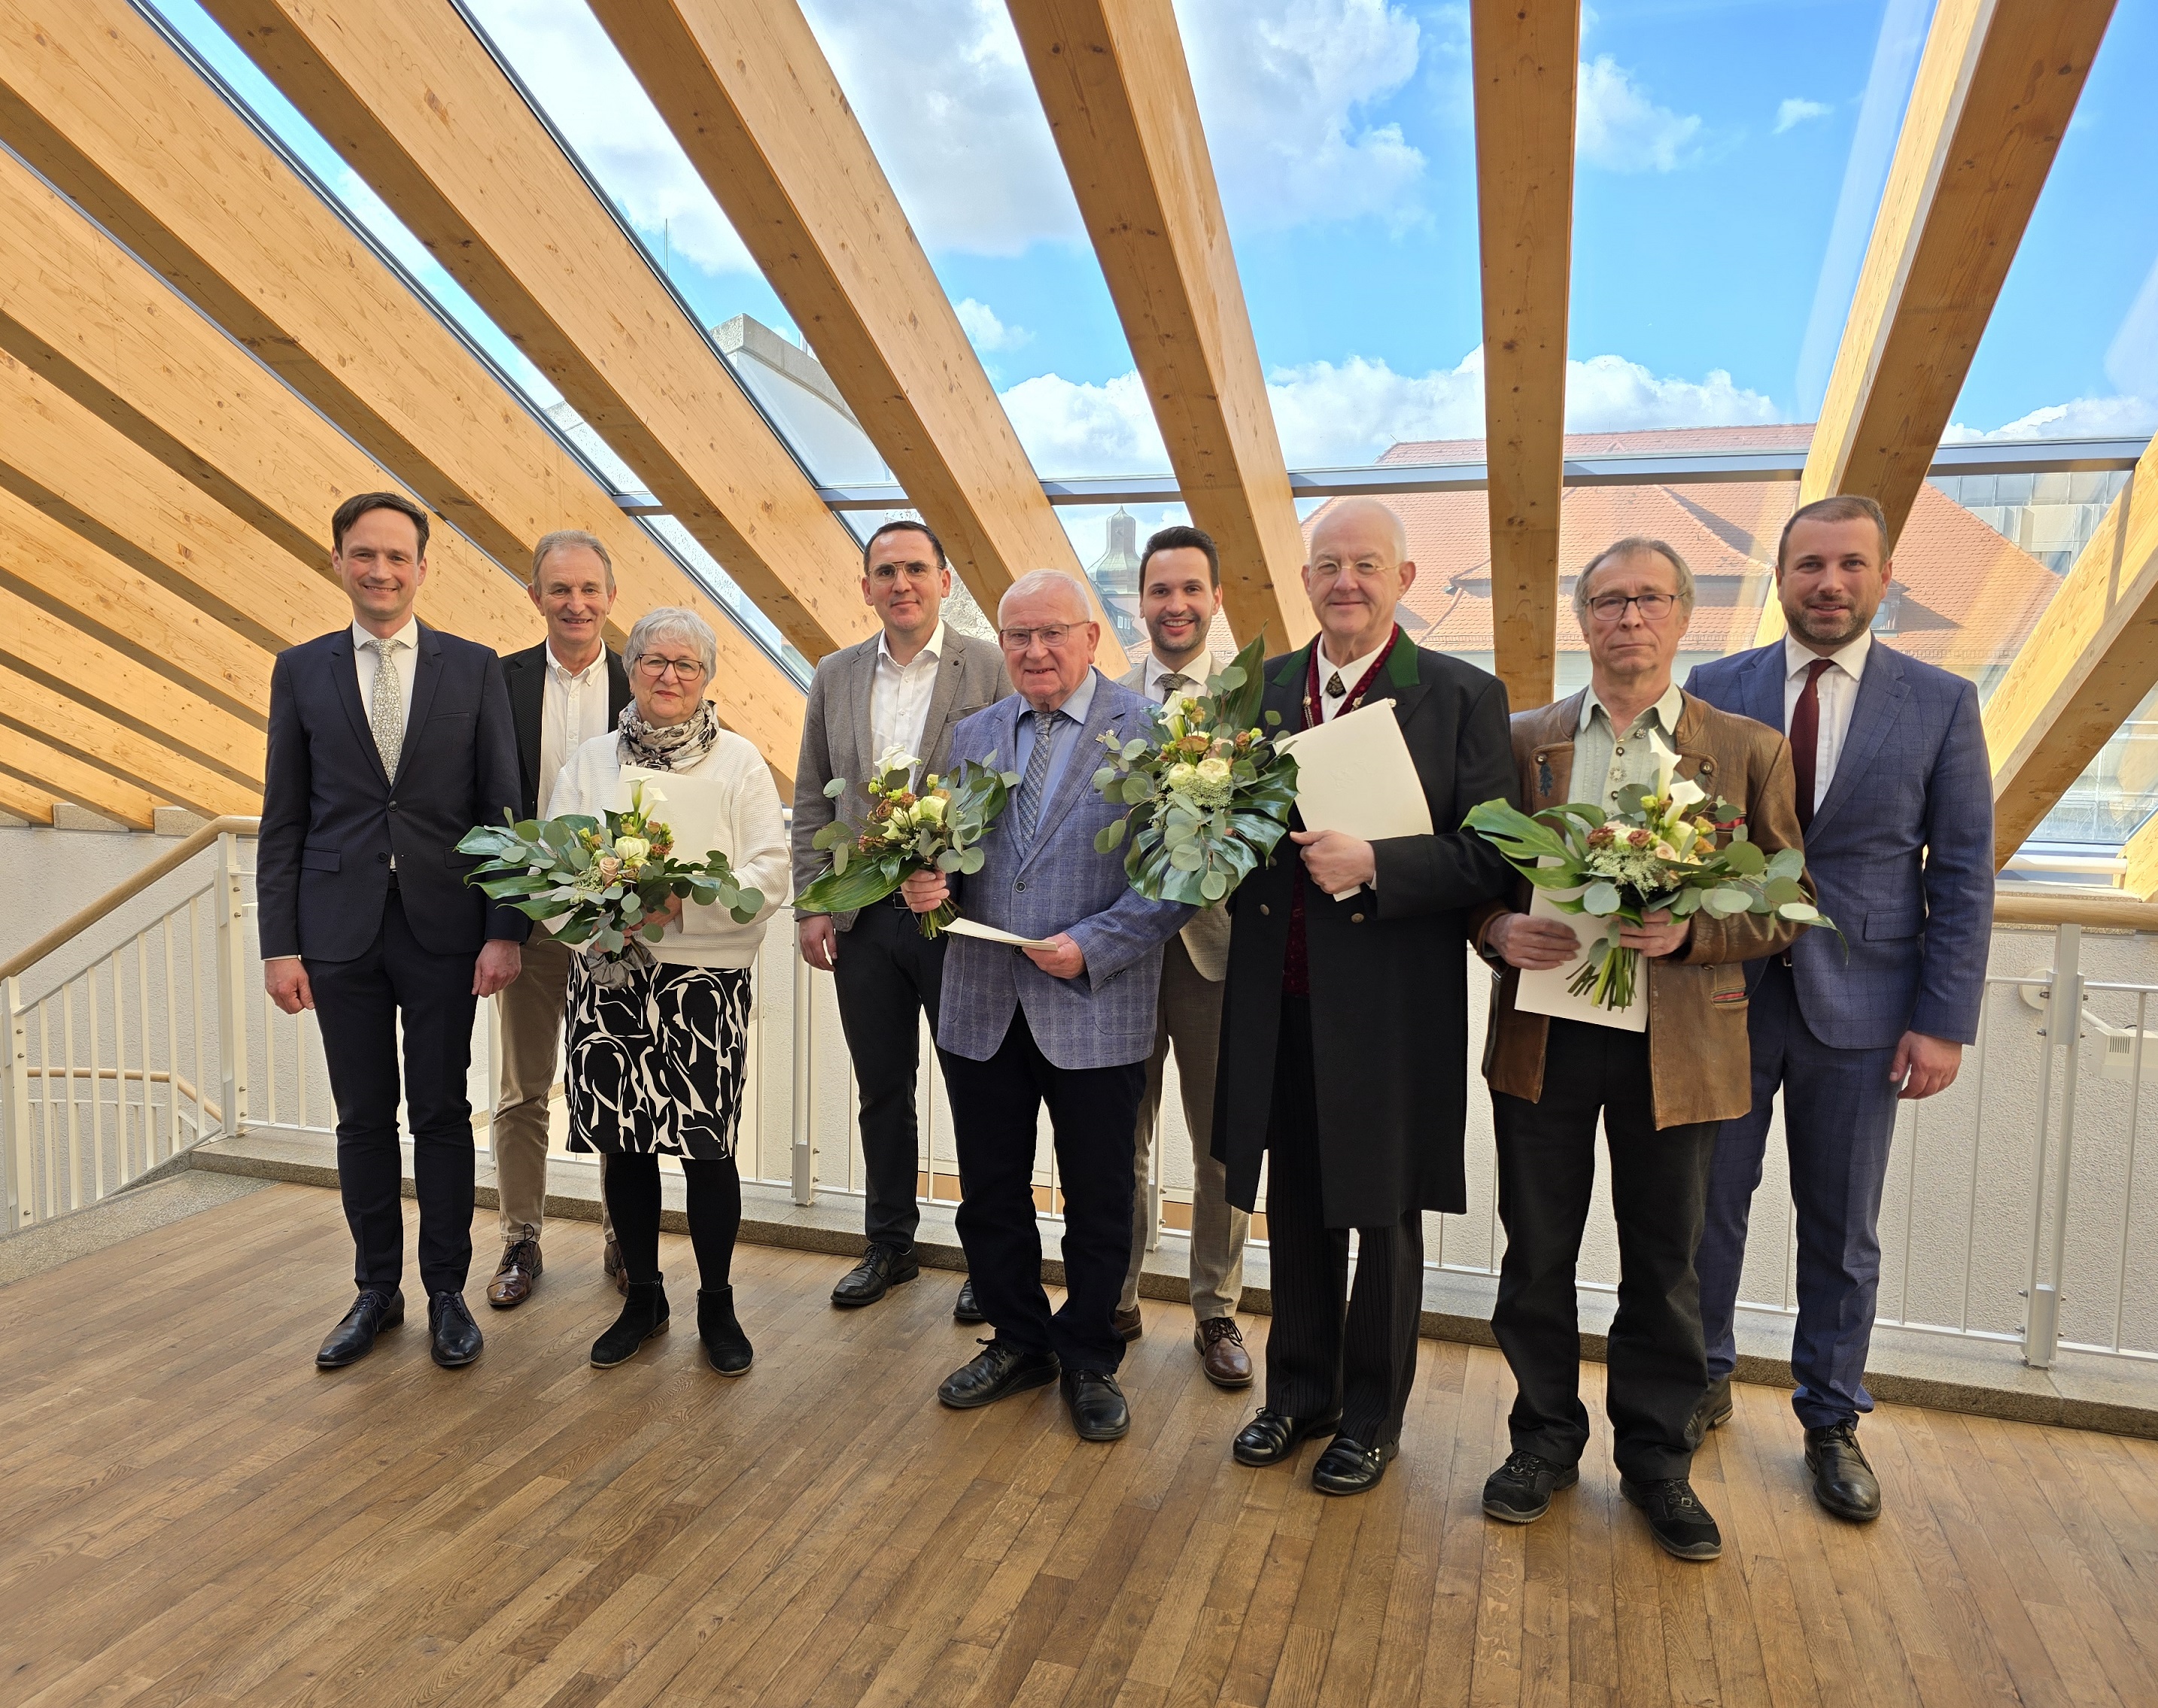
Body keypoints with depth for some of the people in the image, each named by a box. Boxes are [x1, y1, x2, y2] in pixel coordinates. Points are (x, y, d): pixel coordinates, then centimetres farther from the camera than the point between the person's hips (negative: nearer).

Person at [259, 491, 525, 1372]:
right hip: (341, 929, 1)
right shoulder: (300, 669, 6)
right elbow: (283, 820, 5)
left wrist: (505, 929, -7)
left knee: (442, 1114, 7)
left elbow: (502, 807, 0)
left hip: (442, 927, -1)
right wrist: (279, 943, 0)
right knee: (363, 1118, 10)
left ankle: (447, 1292, 21)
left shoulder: (473, 667, 2)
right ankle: (377, 1289, 26)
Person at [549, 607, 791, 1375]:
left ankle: (717, 1305, 18)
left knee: (705, 1146, -2)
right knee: (622, 1142, 8)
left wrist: (684, 902, -17)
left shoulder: (739, 761, 4)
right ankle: (643, 1298, 27)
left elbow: (770, 873, -4)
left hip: (705, 974, -2)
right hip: (607, 974, 3)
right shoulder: (590, 761, 12)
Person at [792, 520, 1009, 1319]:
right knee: (882, 1091, 15)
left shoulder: (993, 669, -4)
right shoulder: (835, 675, 9)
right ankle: (889, 1244, 31)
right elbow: (812, 798, 11)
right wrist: (812, 904, 3)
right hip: (862, 917, 4)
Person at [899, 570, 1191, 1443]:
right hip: (982, 1007, 4)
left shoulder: (1150, 732, -7)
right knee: (990, 1194, 15)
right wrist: (925, 883, -10)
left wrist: (1090, 947, -19)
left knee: (1097, 1200, 11)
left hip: (1096, 1013, -4)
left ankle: (1088, 1358, 33)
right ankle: (1017, 1339, 37)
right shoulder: (972, 736, 9)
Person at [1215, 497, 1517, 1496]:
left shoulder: (1463, 696, -5)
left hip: (1391, 1008, -3)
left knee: (1384, 1220, 13)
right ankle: (1296, 1393, 37)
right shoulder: (1261, 688, 8)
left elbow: (1491, 855, -10)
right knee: (1296, 1210, 17)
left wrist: (1374, 865, -22)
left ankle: (1372, 1416, 33)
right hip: (1279, 1001, 4)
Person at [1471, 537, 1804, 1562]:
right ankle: (1546, 1436, 32)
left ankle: (1656, 1457, 32)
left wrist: (1690, 933, -16)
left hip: (1676, 1044, -1)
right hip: (1542, 1036, 1)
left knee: (1664, 1264, 12)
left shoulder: (1748, 752, 2)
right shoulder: (1522, 741, 5)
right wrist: (1499, 929, -13)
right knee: (1537, 1253, 11)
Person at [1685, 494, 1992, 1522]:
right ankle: (1703, 1381, 30)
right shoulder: (1714, 692, 2)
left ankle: (1832, 1422, 29)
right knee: (1707, 1203, 9)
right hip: (1726, 993, 0)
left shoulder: (1941, 703, 1)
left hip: (1858, 1008, 0)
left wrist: (1945, 1021, -5)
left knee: (1842, 1229, 11)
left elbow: (1962, 875, 0)